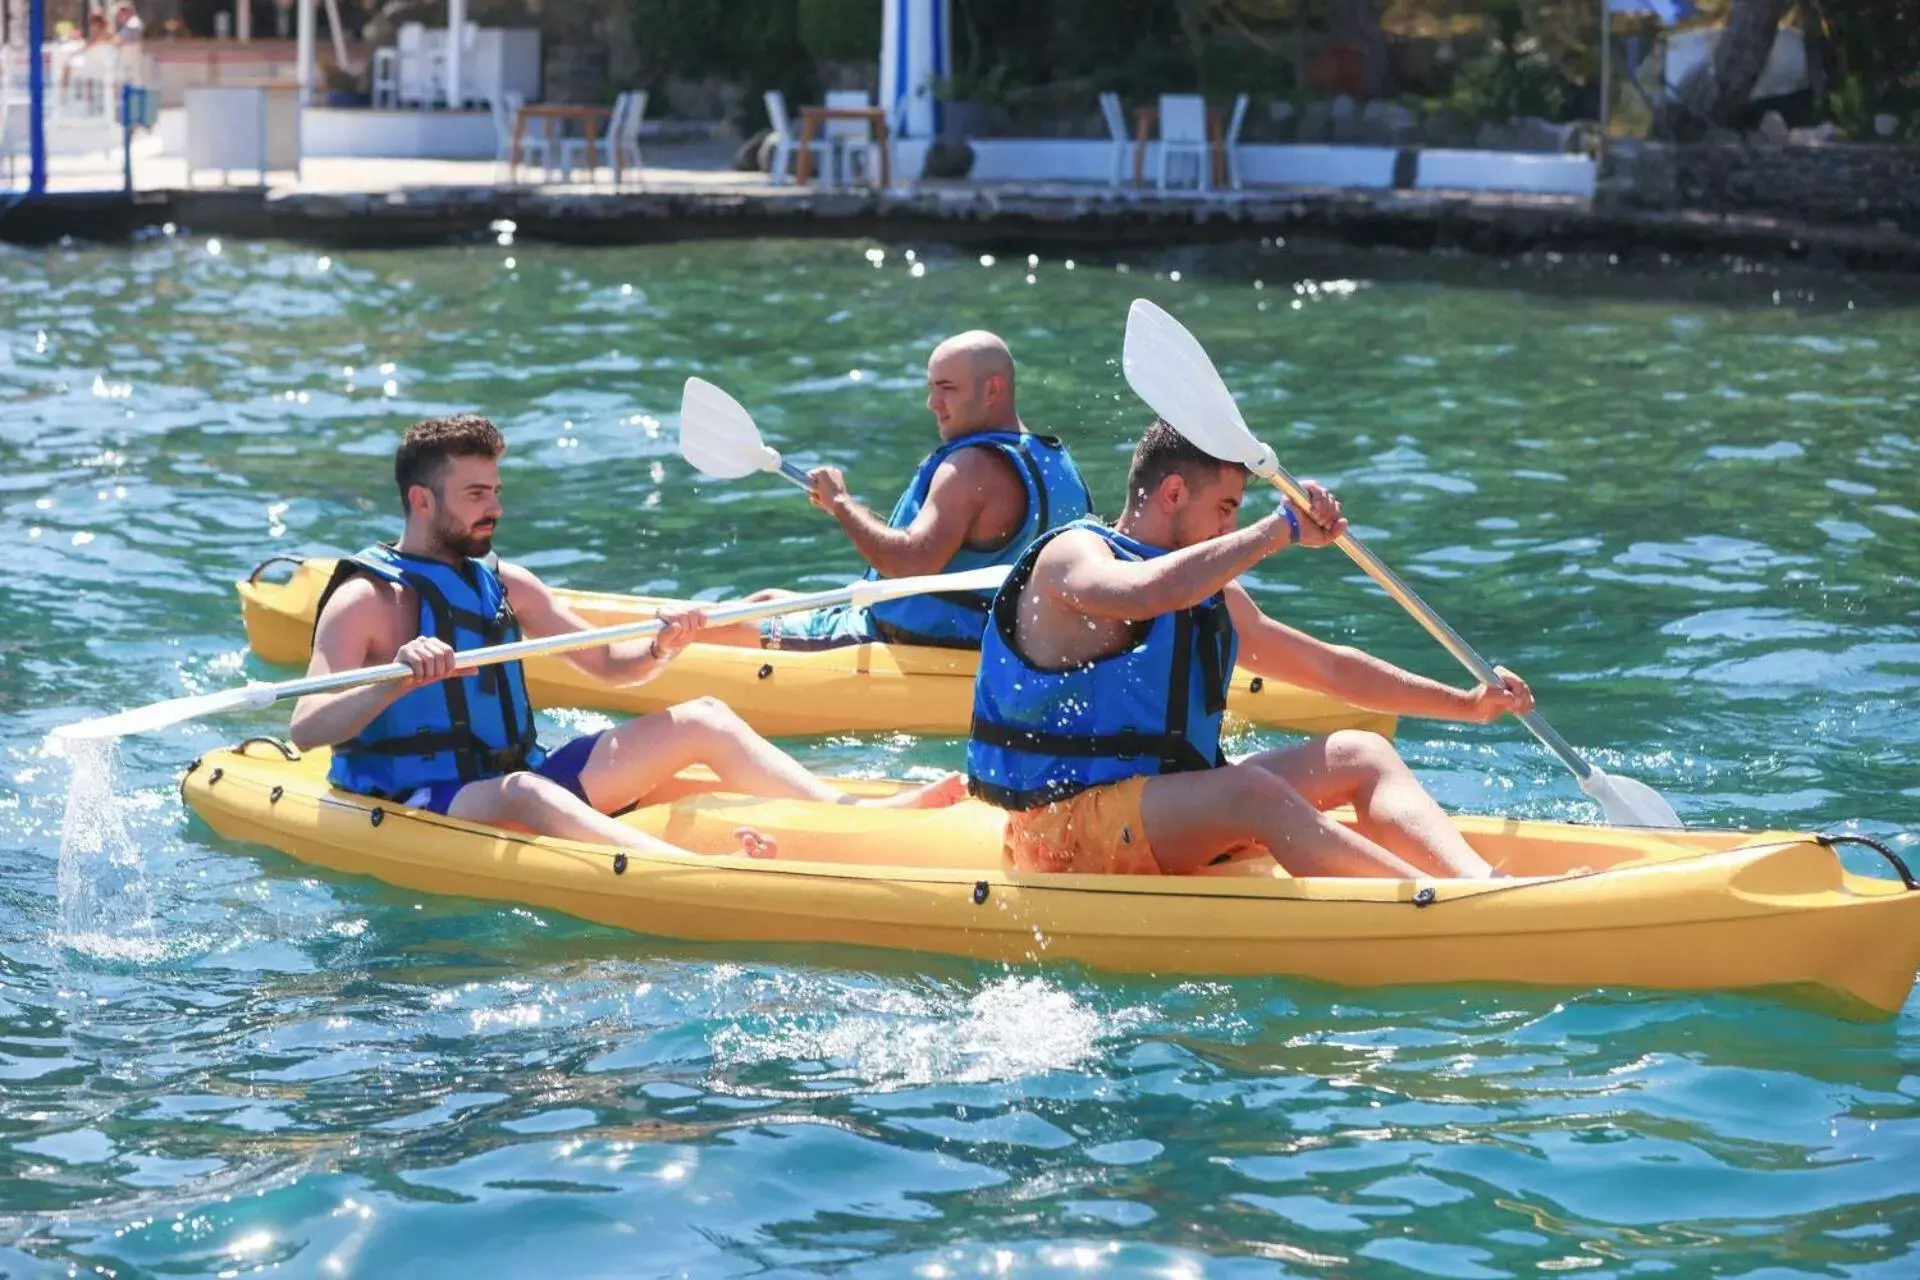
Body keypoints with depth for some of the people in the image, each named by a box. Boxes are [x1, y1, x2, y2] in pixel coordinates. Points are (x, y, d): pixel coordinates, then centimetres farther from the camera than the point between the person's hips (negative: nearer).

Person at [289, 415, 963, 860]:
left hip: (524, 781, 8)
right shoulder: (365, 600, -7)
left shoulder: (504, 584, 14)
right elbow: (305, 728, -20)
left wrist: (661, 646, -5)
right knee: (521, 791, -42)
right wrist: (398, 680, -38)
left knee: (702, 720, -1)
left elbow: (610, 666, 18)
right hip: (419, 808, -8)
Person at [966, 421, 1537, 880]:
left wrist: (1468, 704, 24)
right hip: (1065, 827, -9)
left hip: (1176, 817, 9)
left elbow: (1328, 667, 28)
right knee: (1252, 792, -33)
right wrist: (1283, 528, -26)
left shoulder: (1215, 599, 19)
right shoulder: (1071, 556, -8)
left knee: (1360, 754, -2)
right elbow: (1148, 594, -31)